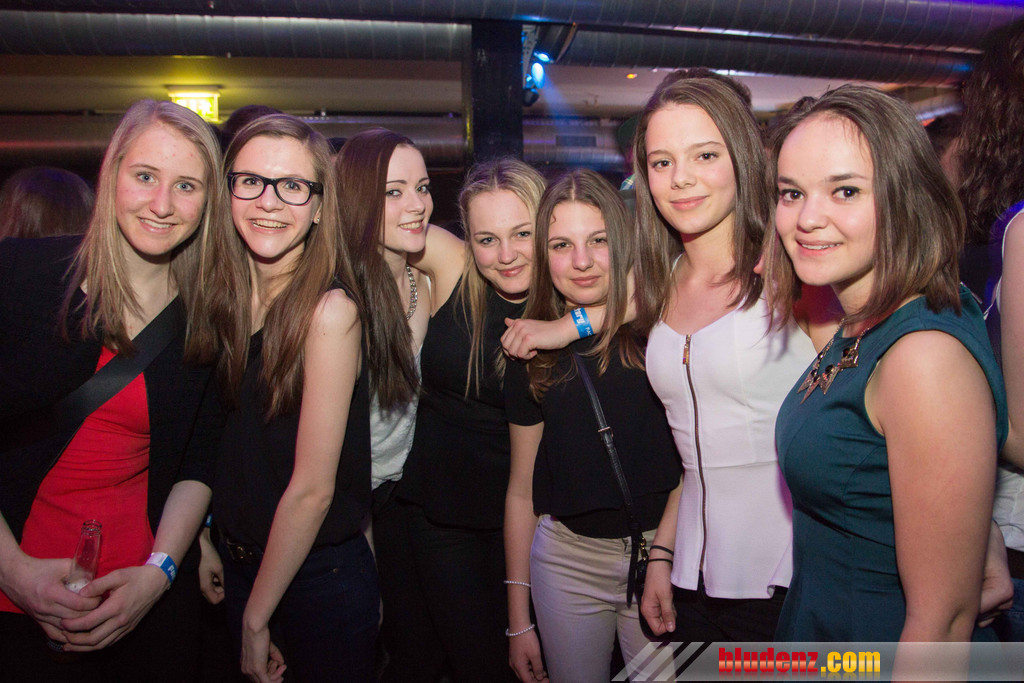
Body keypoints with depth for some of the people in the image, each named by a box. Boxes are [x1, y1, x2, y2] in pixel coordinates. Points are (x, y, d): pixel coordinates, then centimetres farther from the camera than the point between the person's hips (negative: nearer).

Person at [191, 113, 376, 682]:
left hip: (319, 575, -6)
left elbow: (312, 490, -20)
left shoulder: (329, 309, -22)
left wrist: (256, 617, -12)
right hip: (235, 565, 6)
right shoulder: (219, 297, -4)